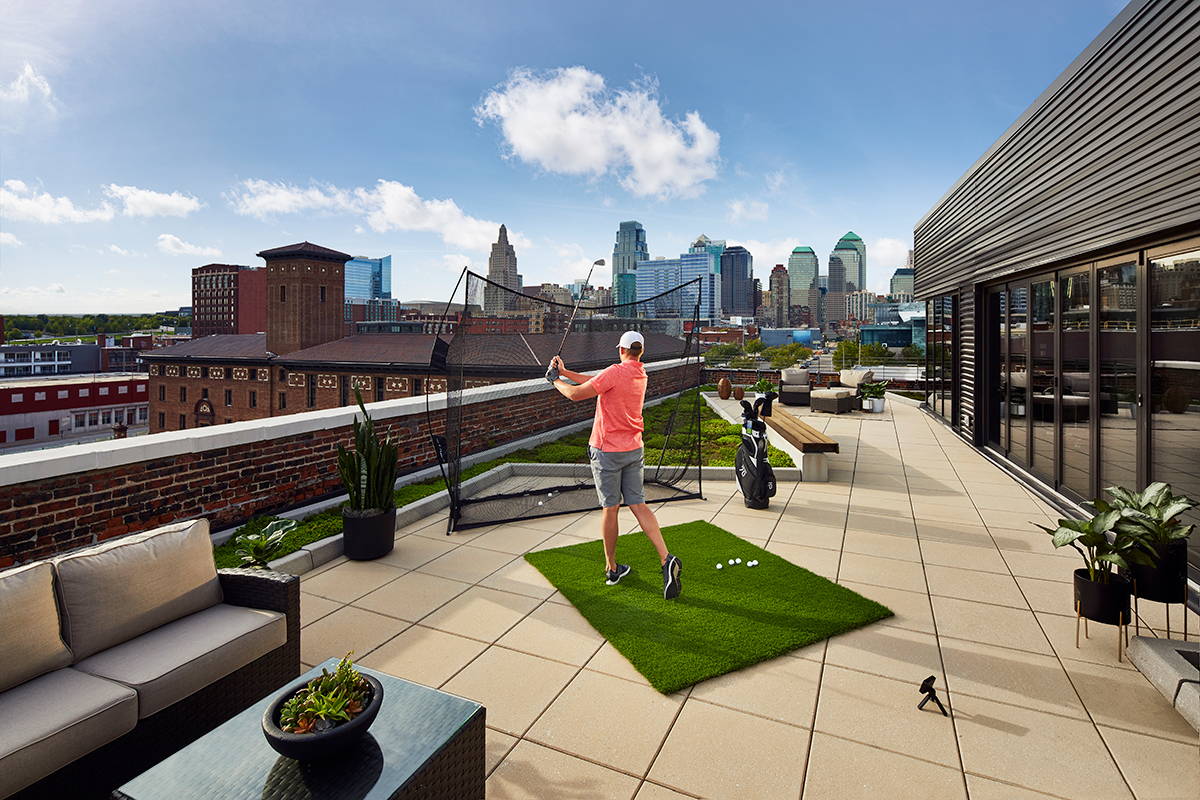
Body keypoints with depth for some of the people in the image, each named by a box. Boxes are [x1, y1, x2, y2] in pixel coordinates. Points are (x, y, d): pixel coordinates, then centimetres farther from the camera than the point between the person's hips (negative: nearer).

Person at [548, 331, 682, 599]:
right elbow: (598, 381, 14)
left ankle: (612, 568, 18)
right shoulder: (641, 373, 8)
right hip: (634, 449, 6)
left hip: (607, 450, -6)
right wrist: (565, 372, 16)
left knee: (610, 509, 5)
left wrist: (555, 380, 4)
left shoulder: (616, 371, -16)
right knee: (639, 505, 8)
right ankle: (666, 559, -5)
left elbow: (576, 394, -15)